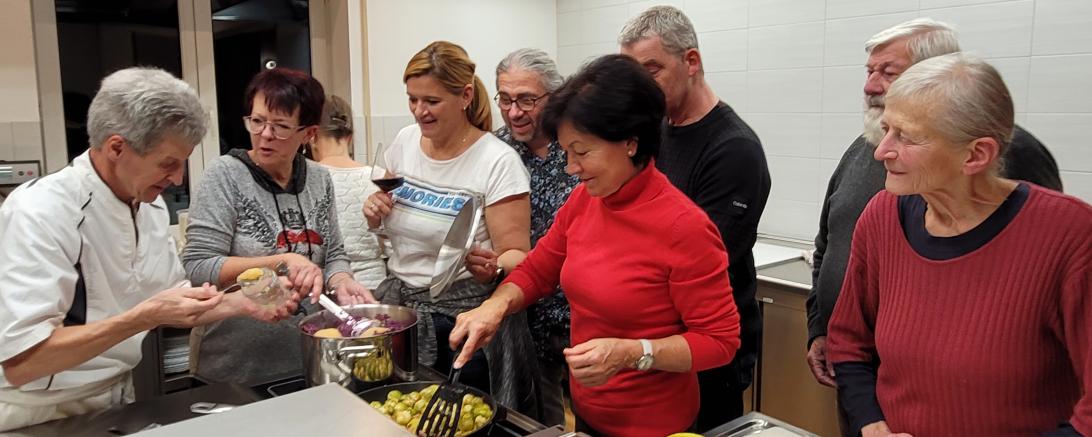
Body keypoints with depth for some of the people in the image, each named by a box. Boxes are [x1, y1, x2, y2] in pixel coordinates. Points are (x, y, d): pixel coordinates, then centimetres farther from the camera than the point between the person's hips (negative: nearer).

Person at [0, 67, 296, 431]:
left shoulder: (150, 203, 2)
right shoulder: (38, 213, -20)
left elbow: (173, 301, 13)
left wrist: (243, 304, -2)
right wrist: (147, 317, -27)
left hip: (119, 398, 6)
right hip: (44, 416, -6)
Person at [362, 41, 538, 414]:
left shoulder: (497, 161, -16)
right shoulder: (404, 141, 2)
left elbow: (517, 256, -14)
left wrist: (492, 268, -35)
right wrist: (374, 211, -4)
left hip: (462, 317, -5)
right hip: (397, 306, 6)